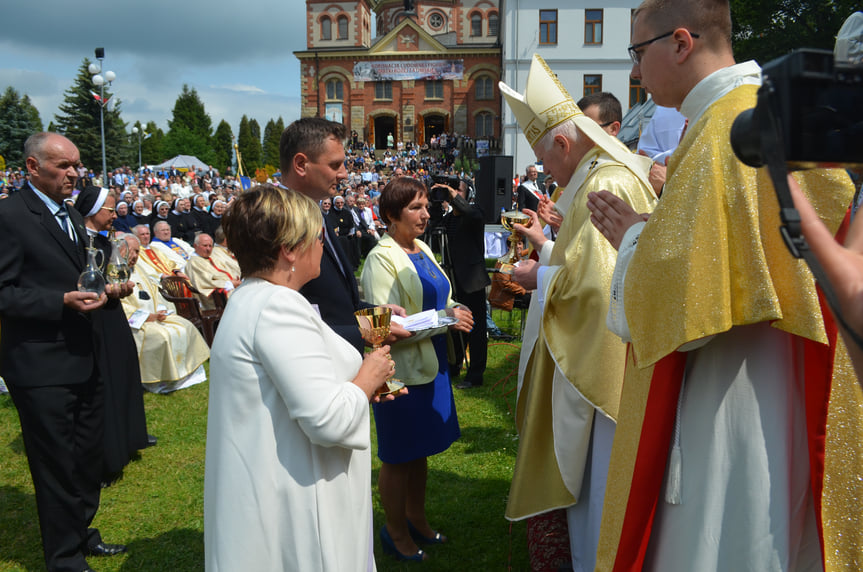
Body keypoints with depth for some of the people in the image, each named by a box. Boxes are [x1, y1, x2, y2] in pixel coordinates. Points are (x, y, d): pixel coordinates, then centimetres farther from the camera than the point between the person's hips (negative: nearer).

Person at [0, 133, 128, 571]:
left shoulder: (71, 218, 14)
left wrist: (106, 289, 4)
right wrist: (63, 301, -25)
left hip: (83, 361, 9)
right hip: (42, 367, -8)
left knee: (88, 457, 20)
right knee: (57, 466, 5)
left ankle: (81, 535, 39)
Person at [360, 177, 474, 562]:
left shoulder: (422, 250, 7)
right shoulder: (381, 260, -17)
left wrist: (456, 310, -3)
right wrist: (444, 319, -22)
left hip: (431, 365, 8)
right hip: (401, 371, -7)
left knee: (419, 451, 21)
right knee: (397, 458, 9)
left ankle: (416, 518, 39)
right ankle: (396, 531, 29)